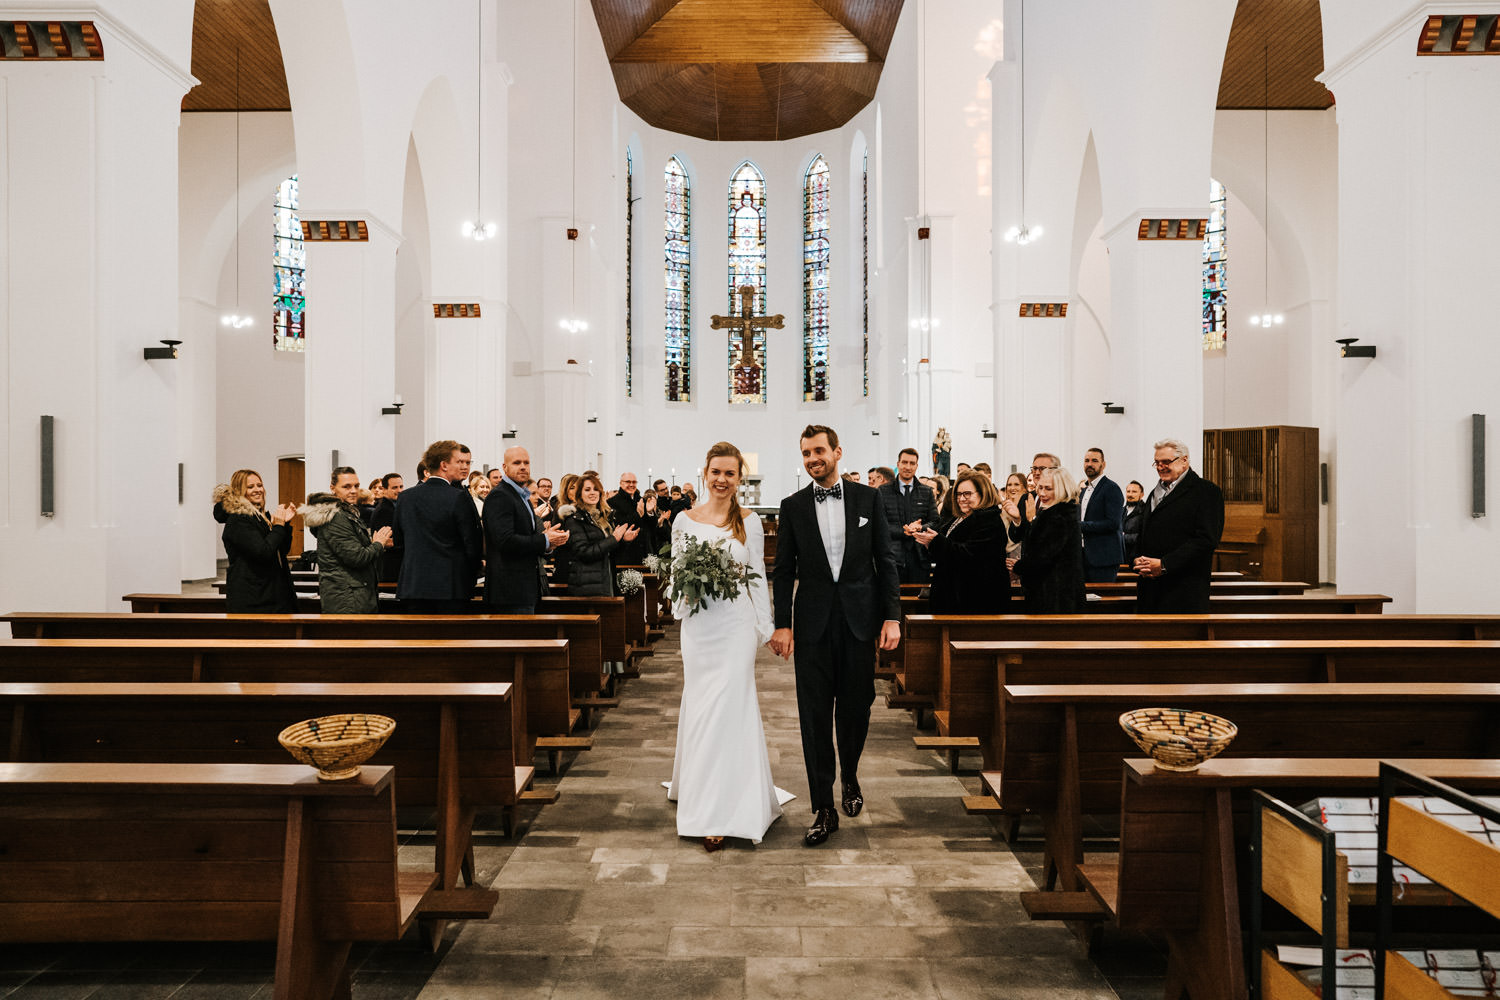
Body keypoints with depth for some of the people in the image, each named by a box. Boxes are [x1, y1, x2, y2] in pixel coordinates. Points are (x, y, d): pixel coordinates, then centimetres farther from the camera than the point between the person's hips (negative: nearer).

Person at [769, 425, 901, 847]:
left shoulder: (868, 498, 3)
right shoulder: (793, 506, 4)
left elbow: (886, 561, 3)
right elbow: (783, 571, 5)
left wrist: (892, 616, -3)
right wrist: (781, 624, -2)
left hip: (859, 621, 0)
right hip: (813, 623, 0)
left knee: (856, 709, 9)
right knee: (815, 716, 1)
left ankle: (850, 777, 37)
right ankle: (824, 808, 10)